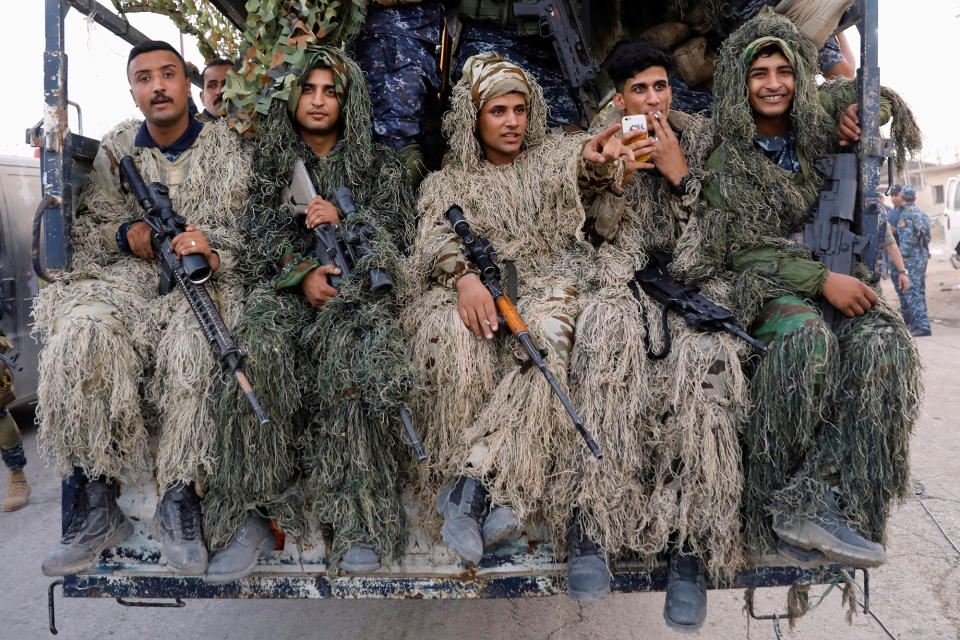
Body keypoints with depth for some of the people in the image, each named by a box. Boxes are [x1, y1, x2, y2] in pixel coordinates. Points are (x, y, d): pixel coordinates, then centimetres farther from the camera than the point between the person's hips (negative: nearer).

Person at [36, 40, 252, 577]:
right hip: (131, 276, 3)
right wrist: (127, 234, -8)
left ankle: (179, 499, -25)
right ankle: (97, 504, -22)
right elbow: (86, 227, 15)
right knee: (85, 329, -31)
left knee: (192, 338, -37)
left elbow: (247, 228, -1)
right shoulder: (116, 149, 17)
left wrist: (212, 252, -22)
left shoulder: (224, 145, 8)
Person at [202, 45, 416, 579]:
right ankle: (252, 513, -29)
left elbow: (397, 226, 9)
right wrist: (303, 272, -12)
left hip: (359, 282, -1)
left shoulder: (378, 162, 19)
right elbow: (261, 232, 8)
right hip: (287, 285, 1)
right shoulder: (273, 160, 20)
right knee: (261, 350, -34)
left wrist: (344, 217, -10)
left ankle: (360, 515, -31)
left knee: (352, 353, -37)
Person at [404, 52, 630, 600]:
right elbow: (436, 239, 2)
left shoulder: (552, 156, 20)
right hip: (474, 291, 1)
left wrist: (597, 159, -32)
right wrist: (464, 275, -22)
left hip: (545, 286, 0)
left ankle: (472, 481, -32)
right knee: (457, 337, -34)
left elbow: (583, 170, -5)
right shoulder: (447, 182, 22)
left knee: (542, 340, -36)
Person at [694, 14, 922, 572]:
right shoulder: (725, 158, -2)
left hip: (831, 269, 4)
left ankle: (813, 502, -32)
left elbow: (878, 94, 31)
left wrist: (861, 112, 6)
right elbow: (743, 248, -9)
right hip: (760, 282, -4)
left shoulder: (816, 120, 10)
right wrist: (821, 280, -21)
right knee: (806, 336, -37)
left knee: (883, 338, -29)